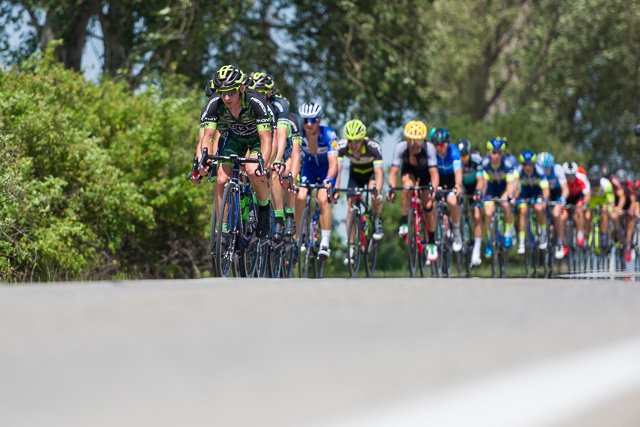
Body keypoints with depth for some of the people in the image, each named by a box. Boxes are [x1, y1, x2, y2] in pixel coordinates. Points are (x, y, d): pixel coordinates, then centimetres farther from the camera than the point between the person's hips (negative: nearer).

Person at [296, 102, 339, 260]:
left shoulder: (328, 135, -31)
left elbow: (333, 162, -37)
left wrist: (329, 179, -56)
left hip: (326, 169, -3)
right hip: (309, 166, 3)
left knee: (323, 199, -24)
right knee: (300, 197, -21)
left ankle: (325, 243, -21)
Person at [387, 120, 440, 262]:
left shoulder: (429, 148, -37)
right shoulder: (400, 147, -34)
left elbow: (434, 173, -40)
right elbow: (393, 171, -34)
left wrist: (433, 189, -58)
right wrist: (391, 188, -52)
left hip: (424, 172, -1)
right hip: (408, 170, 1)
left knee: (428, 205, -12)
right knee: (408, 185, -34)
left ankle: (432, 243, 4)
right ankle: (404, 223, -20)